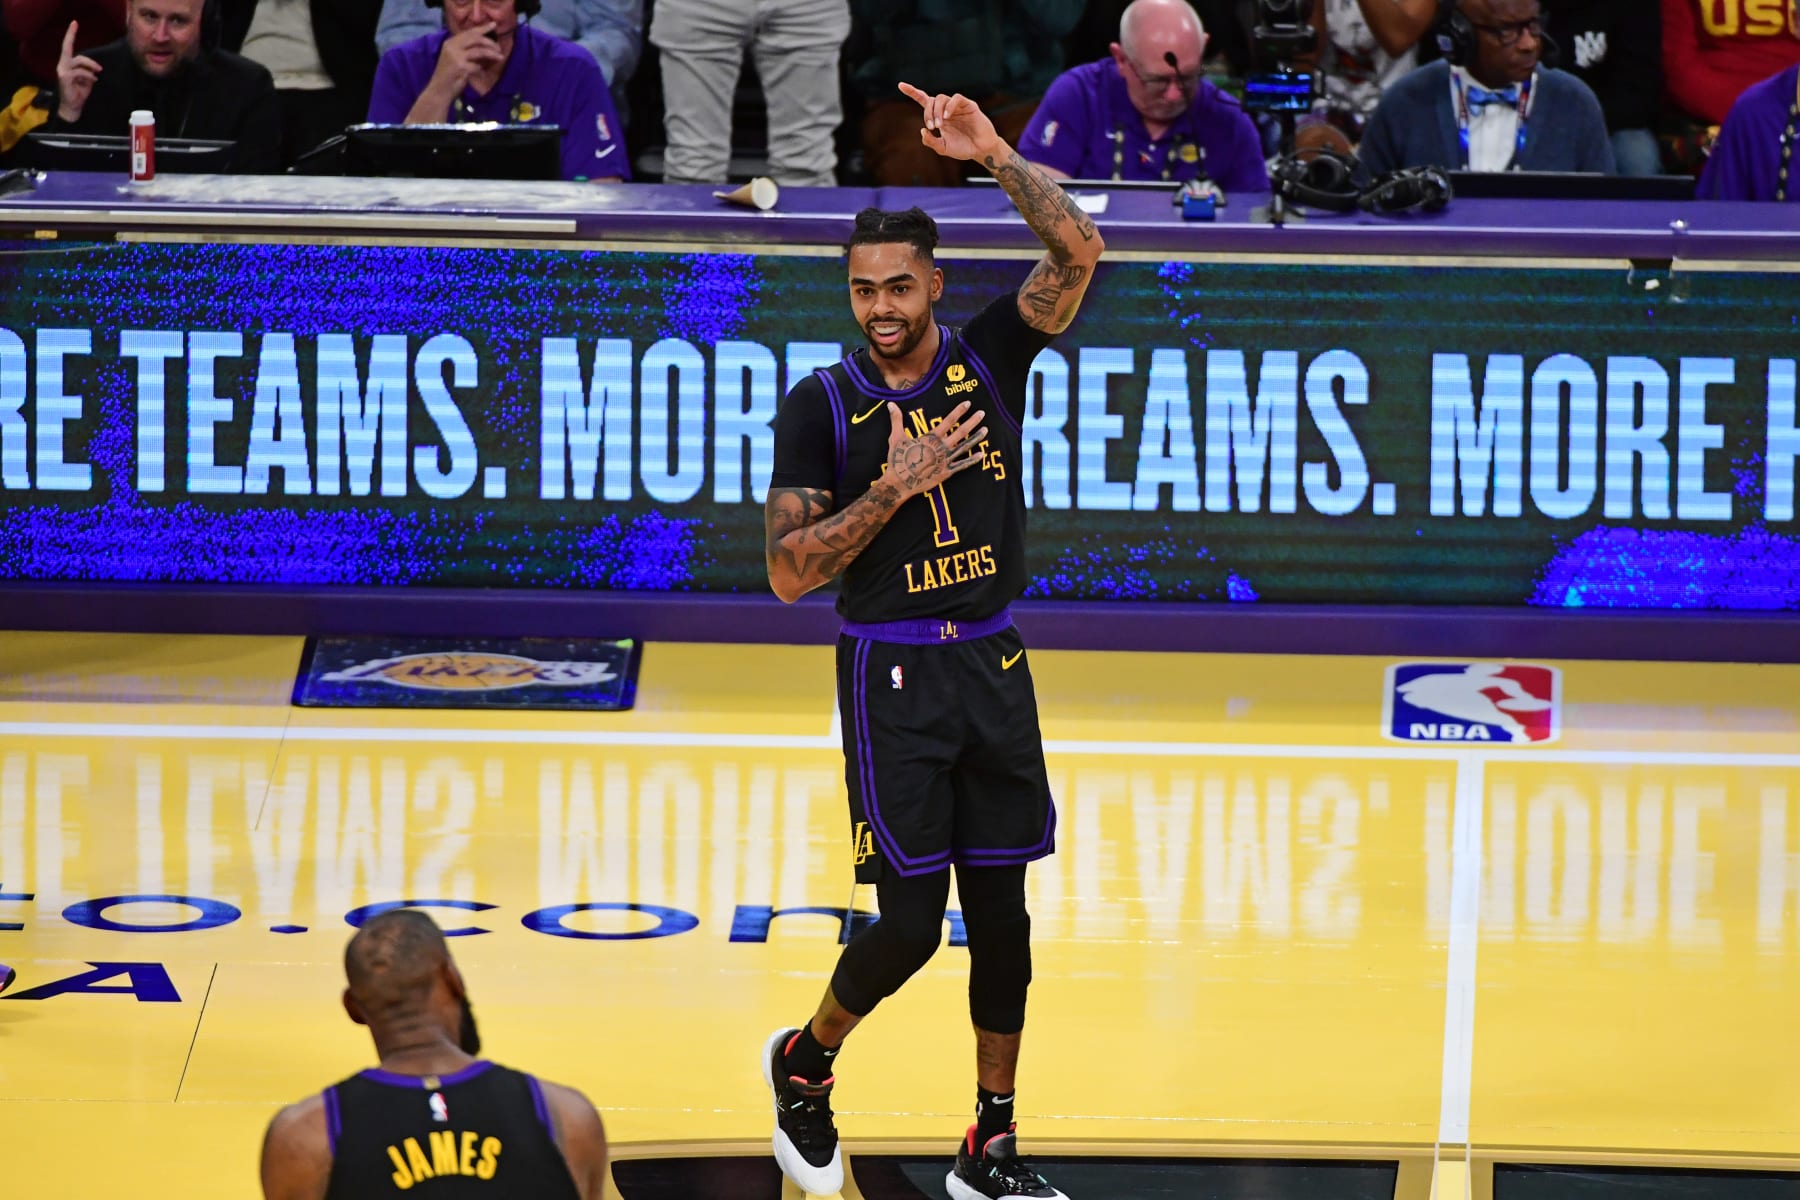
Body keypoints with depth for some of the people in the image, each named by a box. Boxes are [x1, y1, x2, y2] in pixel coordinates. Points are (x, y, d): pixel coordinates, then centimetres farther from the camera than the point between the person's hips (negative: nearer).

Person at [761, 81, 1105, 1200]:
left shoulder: (989, 355, 1)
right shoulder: (822, 405, -6)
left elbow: (1080, 251, -15)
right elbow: (790, 572, -10)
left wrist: (995, 155, -22)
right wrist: (894, 489, -19)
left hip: (994, 667, 3)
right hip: (893, 677, -3)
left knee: (1001, 911, 6)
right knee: (910, 922, -6)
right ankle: (805, 1063, 22)